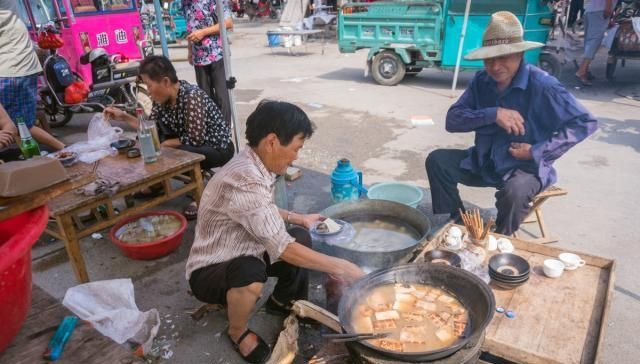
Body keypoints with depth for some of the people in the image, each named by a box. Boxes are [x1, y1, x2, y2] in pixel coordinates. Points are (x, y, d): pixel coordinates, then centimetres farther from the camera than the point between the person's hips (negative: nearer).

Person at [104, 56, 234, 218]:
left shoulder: (191, 96, -27)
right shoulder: (163, 98, -3)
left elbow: (195, 139, -28)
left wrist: (164, 144, -18)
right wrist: (124, 116, -2)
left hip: (219, 148, -8)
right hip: (192, 143, 8)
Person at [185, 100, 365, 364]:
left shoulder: (254, 166, -5)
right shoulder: (244, 180, -35)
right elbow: (283, 248, -34)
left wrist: (296, 218, 10)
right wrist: (339, 267, -27)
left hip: (243, 254, 9)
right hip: (209, 272, -9)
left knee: (301, 237, 3)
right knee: (251, 274, -38)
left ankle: (281, 302, 26)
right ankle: (238, 332, -5)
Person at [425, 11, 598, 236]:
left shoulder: (542, 85, -18)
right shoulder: (481, 81, -5)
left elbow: (585, 122, -14)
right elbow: (452, 119, -10)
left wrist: (538, 152, -20)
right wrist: (492, 114, -25)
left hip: (527, 167, -4)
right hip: (484, 161, 5)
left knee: (514, 192, -36)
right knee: (437, 160, -13)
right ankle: (458, 224, -2)